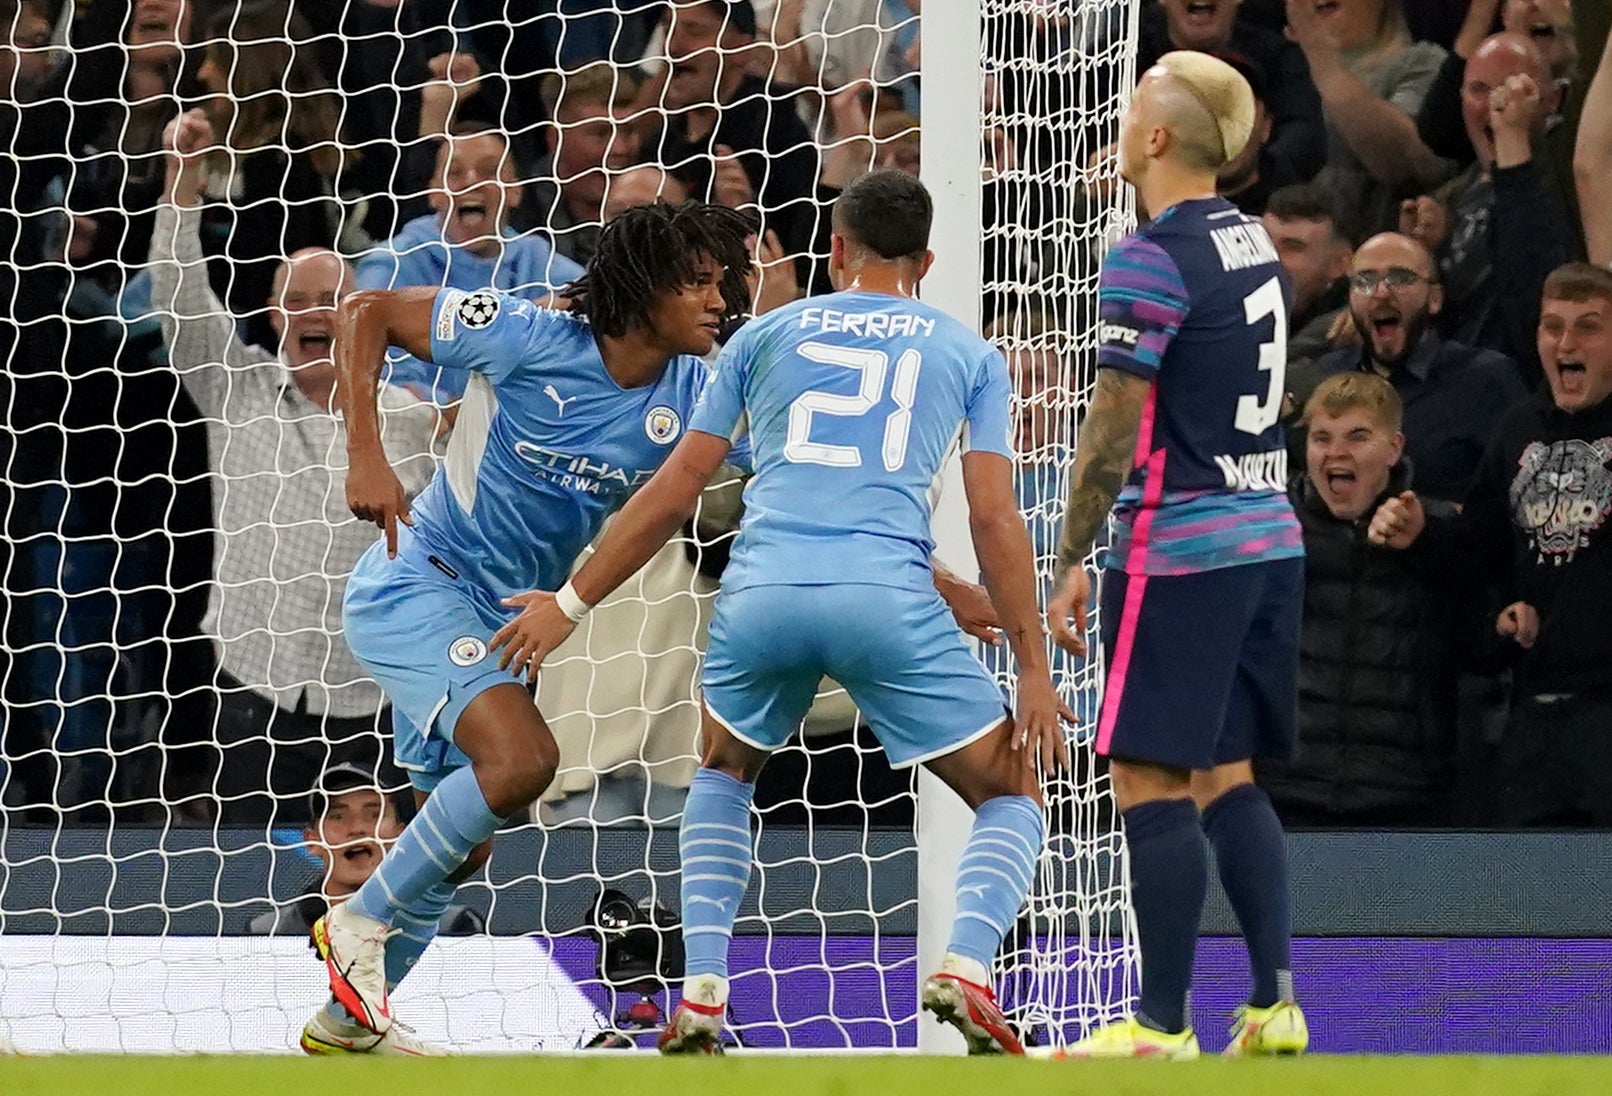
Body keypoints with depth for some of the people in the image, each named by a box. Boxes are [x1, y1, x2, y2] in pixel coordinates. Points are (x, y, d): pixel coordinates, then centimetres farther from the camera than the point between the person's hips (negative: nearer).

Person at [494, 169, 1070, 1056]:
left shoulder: (768, 334, 20)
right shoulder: (967, 353, 17)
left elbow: (672, 495, 17)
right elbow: (994, 519, 7)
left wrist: (570, 603, 23)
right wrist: (1033, 671, 10)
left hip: (761, 592, 2)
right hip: (888, 596, -2)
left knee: (723, 775, 31)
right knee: (1012, 799, 14)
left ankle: (702, 993, 13)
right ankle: (966, 966, -15)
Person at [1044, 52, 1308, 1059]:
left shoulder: (1151, 261, -14)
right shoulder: (1254, 241, 11)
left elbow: (1112, 432, -14)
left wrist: (1073, 562, -7)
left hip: (1179, 556, -8)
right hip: (1271, 540, 8)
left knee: (1152, 784, -3)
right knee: (1226, 777, 13)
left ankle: (1161, 1029, -4)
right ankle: (1275, 1005, 9)